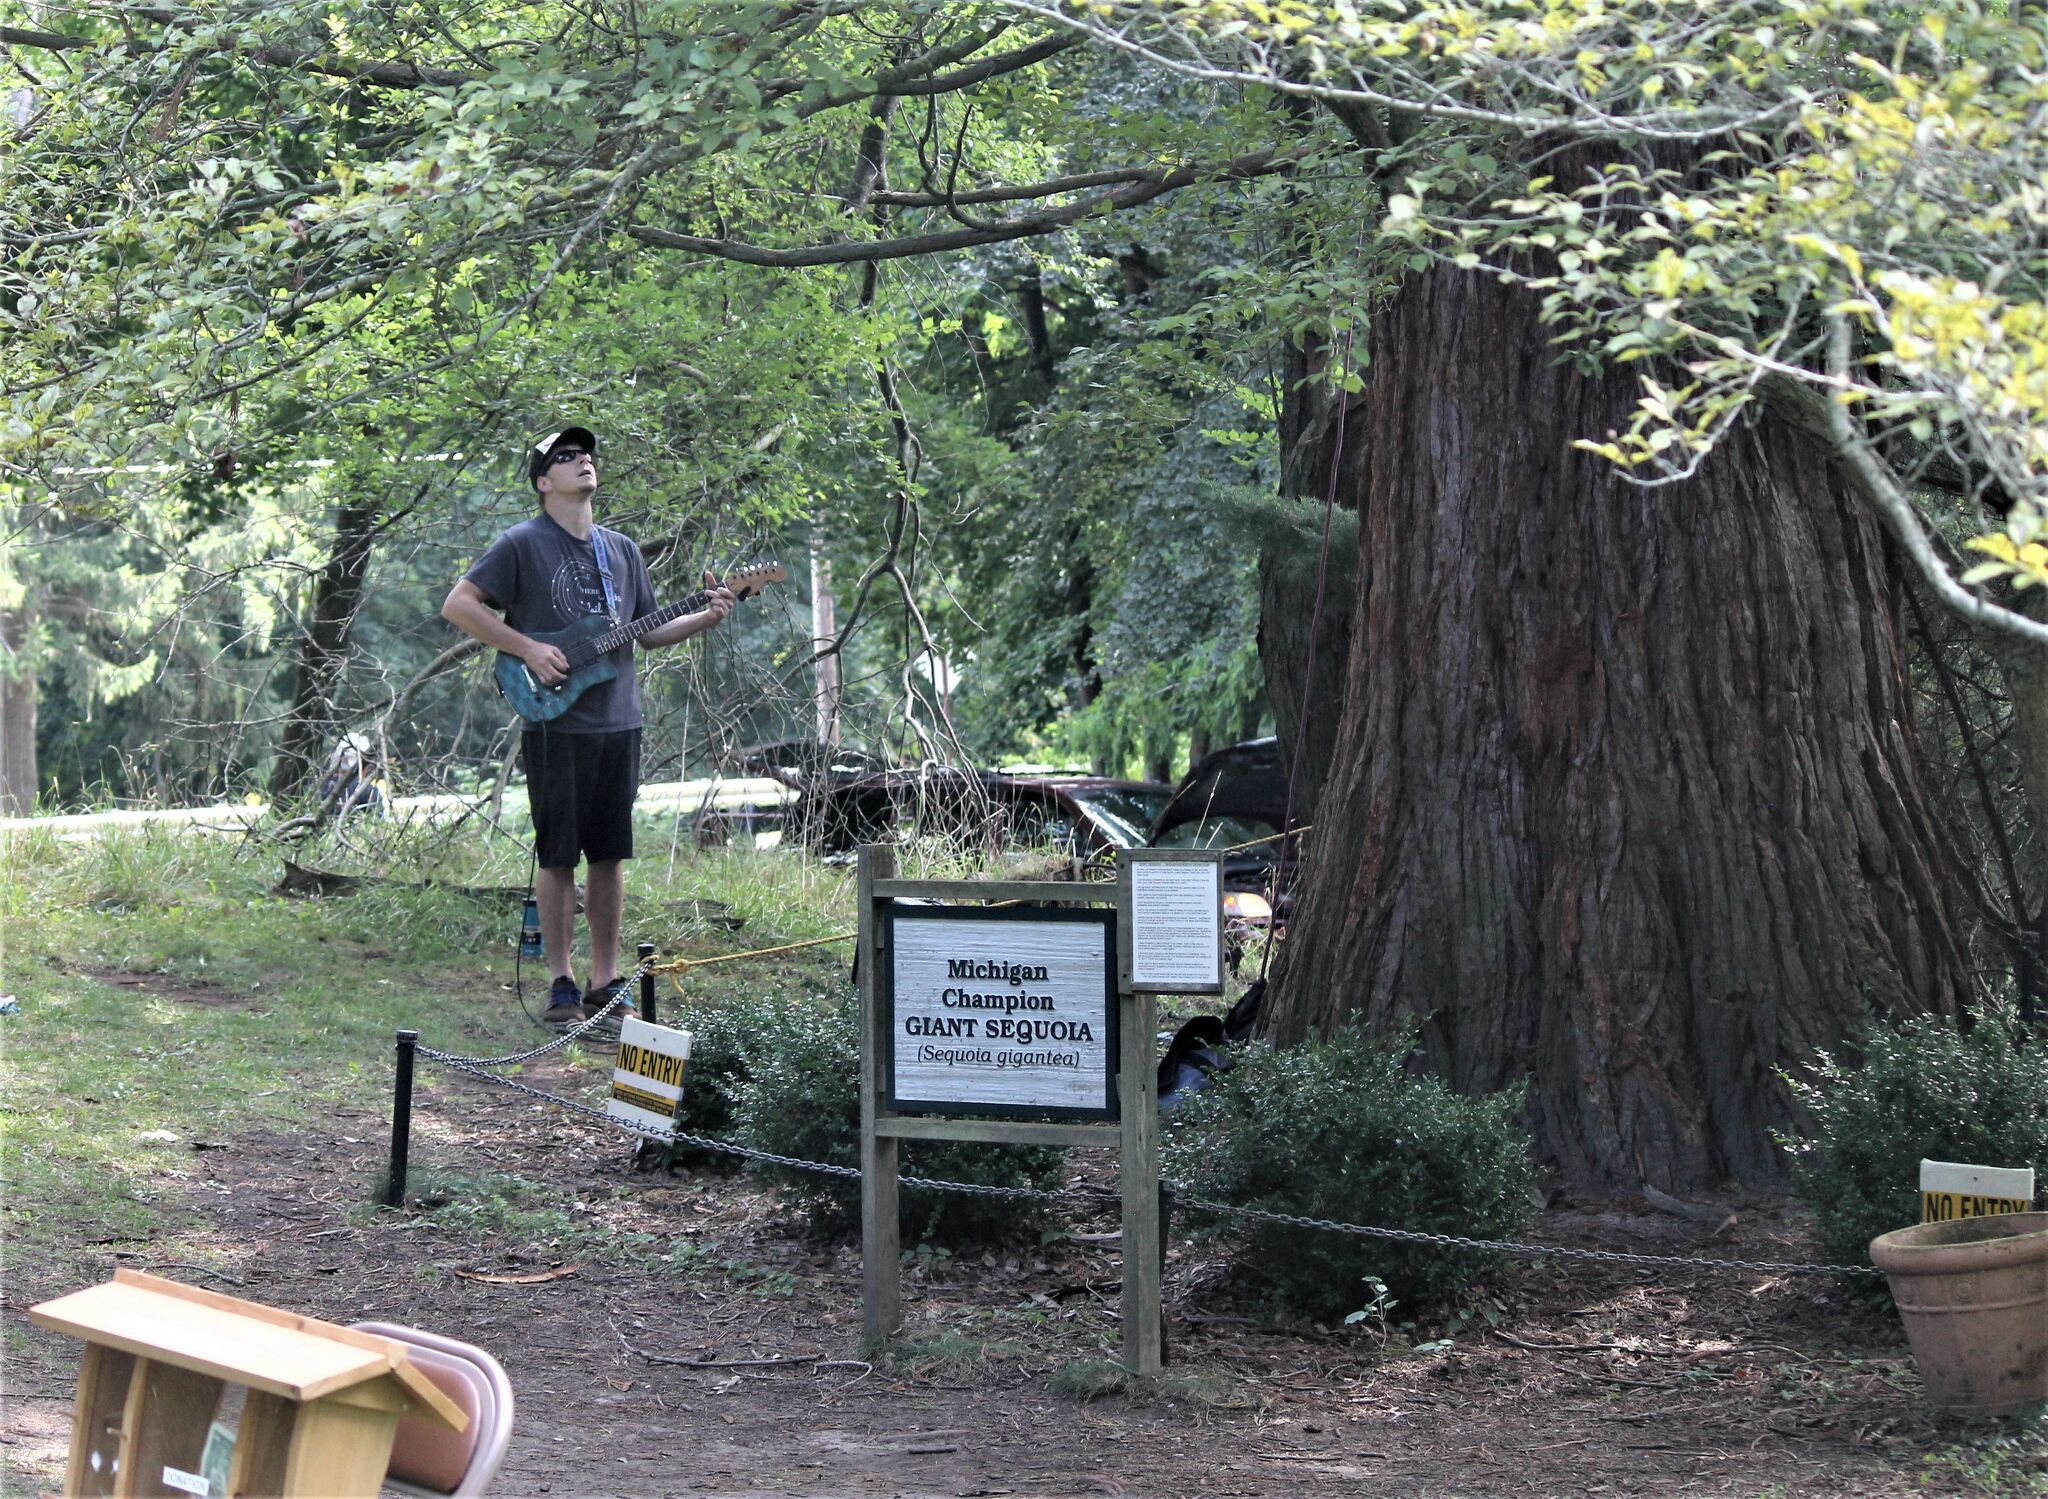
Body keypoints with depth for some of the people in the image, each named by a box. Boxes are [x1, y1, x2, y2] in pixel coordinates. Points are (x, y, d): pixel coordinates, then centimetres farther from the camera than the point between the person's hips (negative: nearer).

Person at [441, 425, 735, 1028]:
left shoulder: (621, 550, 15)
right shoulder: (523, 544, -3)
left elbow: (648, 632, 21)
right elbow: (458, 605, -8)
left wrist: (704, 618, 3)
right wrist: (528, 650, -14)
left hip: (618, 724, 5)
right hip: (554, 725, -5)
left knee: (610, 853, 7)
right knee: (558, 856, -1)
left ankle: (605, 981, 14)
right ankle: (562, 984, 6)